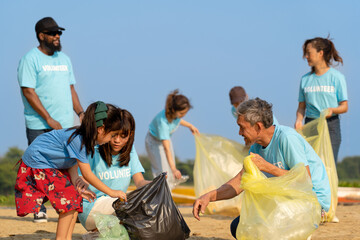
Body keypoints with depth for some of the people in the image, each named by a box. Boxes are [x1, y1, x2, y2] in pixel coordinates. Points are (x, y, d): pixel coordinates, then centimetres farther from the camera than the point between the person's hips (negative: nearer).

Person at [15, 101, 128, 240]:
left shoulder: (87, 138, -3)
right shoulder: (77, 139, -31)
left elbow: (73, 164, -1)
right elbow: (87, 174, -25)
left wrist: (78, 187, -15)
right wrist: (111, 192, -19)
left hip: (51, 164, 9)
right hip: (37, 165, -9)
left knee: (76, 198, 5)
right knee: (69, 198, -14)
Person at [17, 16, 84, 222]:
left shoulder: (64, 59, 17)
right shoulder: (31, 59, -5)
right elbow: (28, 92, -11)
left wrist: (81, 112, 6)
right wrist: (49, 119, -14)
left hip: (66, 125, 6)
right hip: (40, 126, -6)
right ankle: (40, 210, 2)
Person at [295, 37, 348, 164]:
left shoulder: (337, 77, 0)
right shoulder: (305, 79, 12)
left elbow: (344, 106, -1)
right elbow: (301, 106, 12)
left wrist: (332, 110, -21)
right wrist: (299, 120, -8)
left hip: (330, 125, -3)